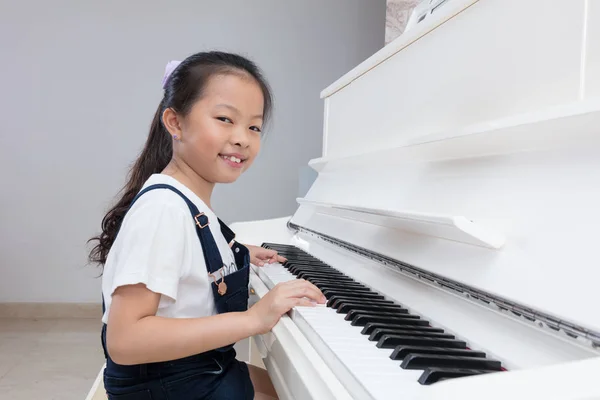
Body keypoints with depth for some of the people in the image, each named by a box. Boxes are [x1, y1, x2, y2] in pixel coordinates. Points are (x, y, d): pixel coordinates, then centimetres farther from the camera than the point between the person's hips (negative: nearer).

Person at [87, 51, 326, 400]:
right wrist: (253, 318, -34)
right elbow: (124, 339, -32)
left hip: (206, 369, 9)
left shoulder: (189, 202, 0)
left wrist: (236, 259, 8)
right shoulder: (163, 208, -27)